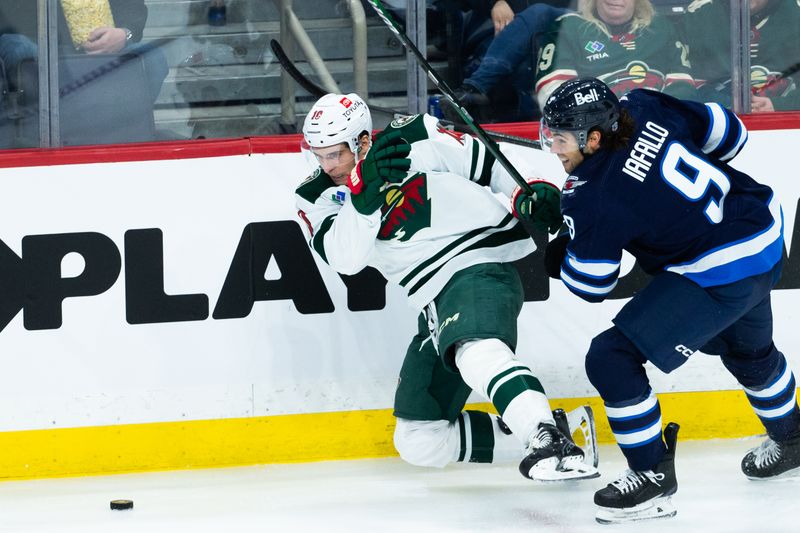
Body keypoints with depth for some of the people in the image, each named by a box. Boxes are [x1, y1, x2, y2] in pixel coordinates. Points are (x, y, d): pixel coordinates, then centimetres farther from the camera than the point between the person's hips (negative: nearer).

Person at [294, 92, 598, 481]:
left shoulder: (416, 140, -6)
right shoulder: (316, 199, 4)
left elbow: (484, 164, 6)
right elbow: (345, 258, -13)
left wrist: (532, 194, -5)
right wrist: (365, 190, -25)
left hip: (481, 265, -7)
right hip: (435, 306, 7)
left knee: (473, 349, -41)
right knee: (419, 442, 5)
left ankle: (549, 440, -53)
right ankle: (546, 433, 6)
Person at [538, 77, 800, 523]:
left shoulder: (595, 198, -23)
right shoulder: (645, 107, -7)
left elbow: (590, 285, -11)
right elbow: (725, 132, 7)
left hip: (720, 276, -9)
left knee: (612, 358, -9)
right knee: (747, 350, 37)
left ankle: (654, 477, 0)